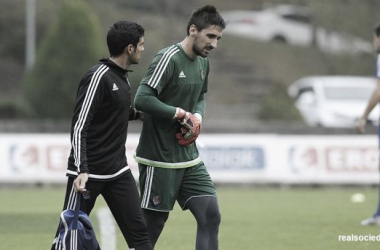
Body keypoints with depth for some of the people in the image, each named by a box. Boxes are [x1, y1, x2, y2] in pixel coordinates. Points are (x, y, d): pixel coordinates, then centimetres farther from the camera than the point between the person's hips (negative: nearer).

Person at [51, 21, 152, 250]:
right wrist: (81, 170, -28)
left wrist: (138, 112, 15)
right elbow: (79, 127, -20)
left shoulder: (122, 77, 9)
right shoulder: (99, 77, -17)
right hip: (88, 173, -8)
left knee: (138, 231, -1)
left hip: (118, 171, 8)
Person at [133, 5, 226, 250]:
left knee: (211, 216, -2)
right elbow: (142, 99, -25)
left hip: (189, 157, 8)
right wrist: (180, 114, -17)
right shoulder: (169, 59, -17)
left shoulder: (203, 62, 9)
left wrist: (197, 116, 2)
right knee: (154, 223, 0)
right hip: (160, 158, -8)